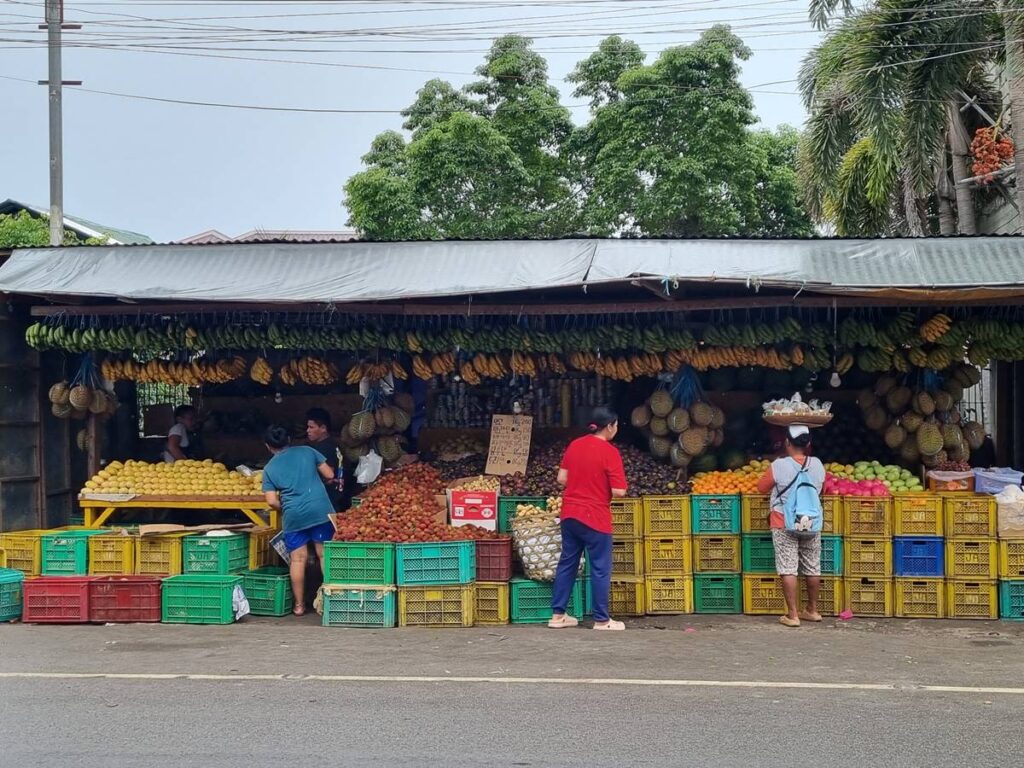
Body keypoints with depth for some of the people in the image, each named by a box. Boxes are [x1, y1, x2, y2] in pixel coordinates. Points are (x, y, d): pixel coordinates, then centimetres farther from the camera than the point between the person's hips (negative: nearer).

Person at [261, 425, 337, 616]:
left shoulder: (269, 468, 6)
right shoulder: (307, 451, 7)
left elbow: (272, 501, 0)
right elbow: (329, 474, 8)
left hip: (293, 515, 0)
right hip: (320, 509, 0)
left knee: (297, 559, 7)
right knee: (325, 554, 7)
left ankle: (299, 605, 11)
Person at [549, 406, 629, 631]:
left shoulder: (574, 445, 4)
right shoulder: (610, 452, -14)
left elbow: (561, 479, 8)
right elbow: (619, 492, -16)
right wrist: (603, 488, 4)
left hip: (570, 514, 7)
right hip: (595, 517, -6)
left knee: (567, 563, 15)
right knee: (600, 569, 4)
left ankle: (557, 615, 19)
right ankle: (601, 620, 9)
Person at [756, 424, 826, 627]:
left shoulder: (778, 466, -12)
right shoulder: (817, 465, 0)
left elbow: (761, 487, 1)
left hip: (785, 525, -4)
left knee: (788, 570, -2)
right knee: (812, 569, 14)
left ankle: (793, 615, -4)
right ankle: (812, 610, 26)